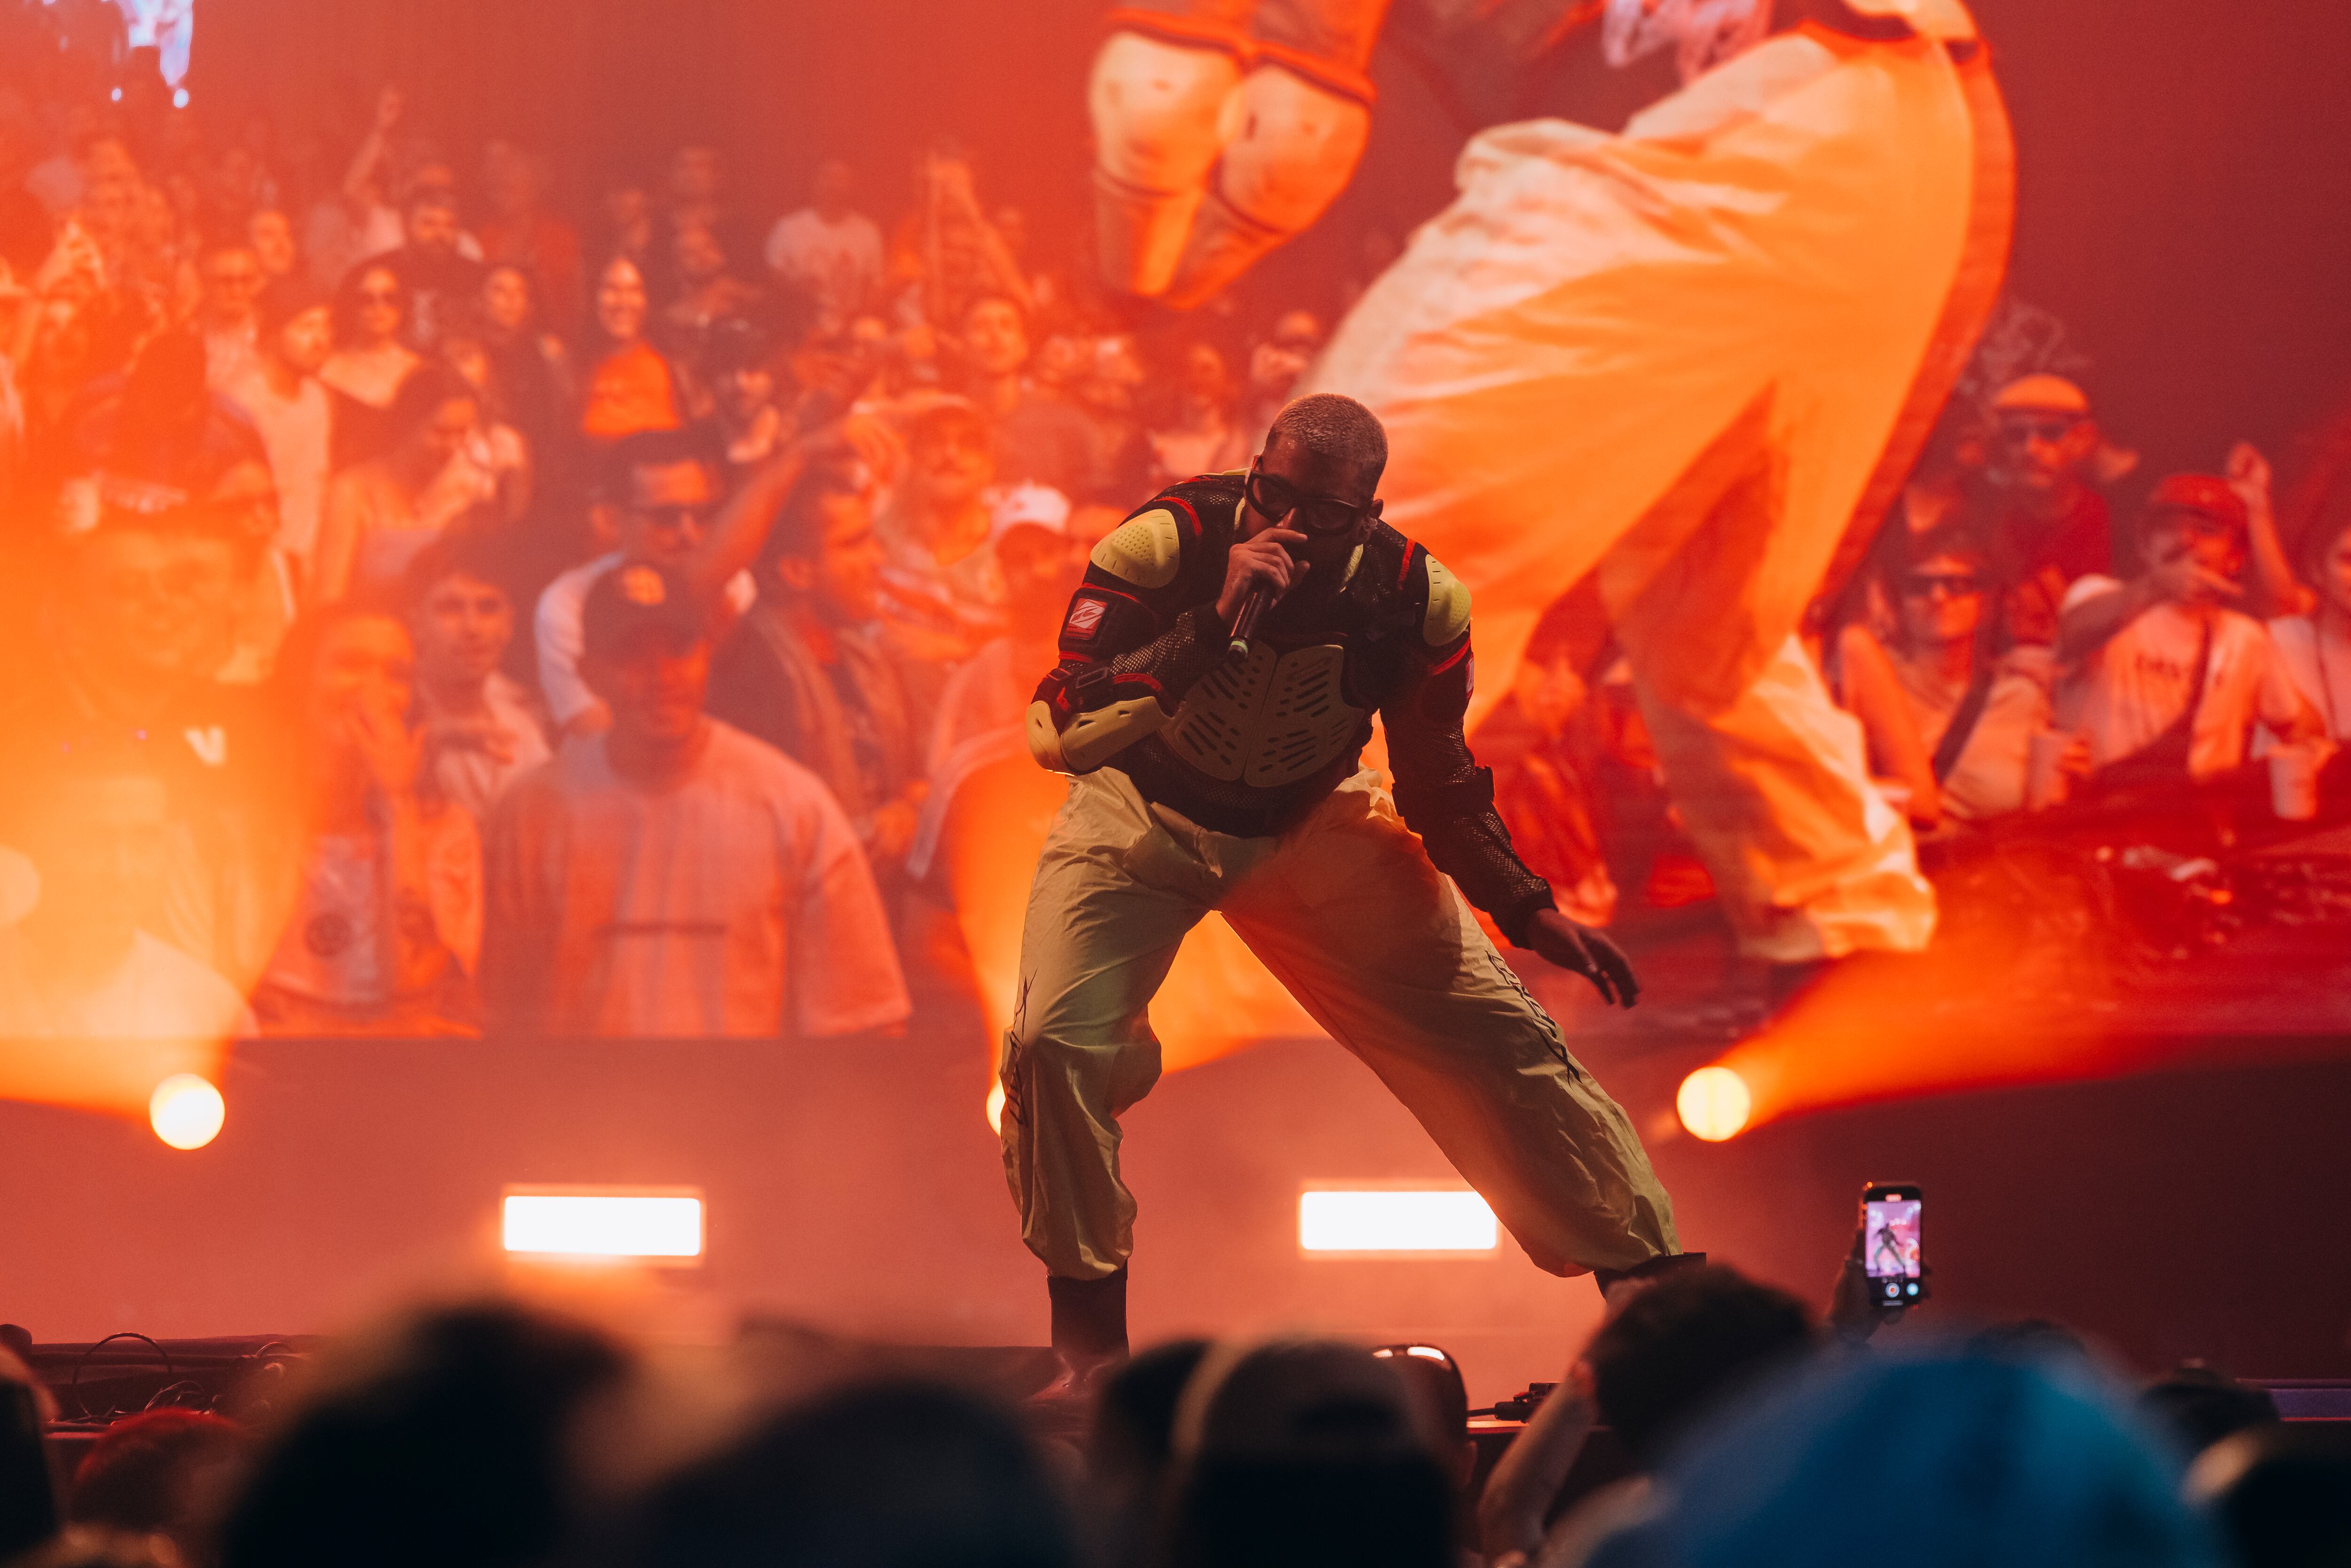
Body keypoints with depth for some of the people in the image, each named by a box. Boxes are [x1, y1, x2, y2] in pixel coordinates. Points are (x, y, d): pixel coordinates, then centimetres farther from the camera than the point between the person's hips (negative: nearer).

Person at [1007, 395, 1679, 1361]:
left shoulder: (1414, 600, -19)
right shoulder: (1166, 544, -29)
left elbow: (1439, 782, 0)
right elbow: (1058, 734, -38)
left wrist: (1527, 911, -6)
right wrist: (1213, 623, -46)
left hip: (1314, 827, 2)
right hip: (1140, 817, -2)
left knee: (1501, 1042, -2)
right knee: (1054, 1043, -24)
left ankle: (1651, 1279, 15)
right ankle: (1090, 1346, -5)